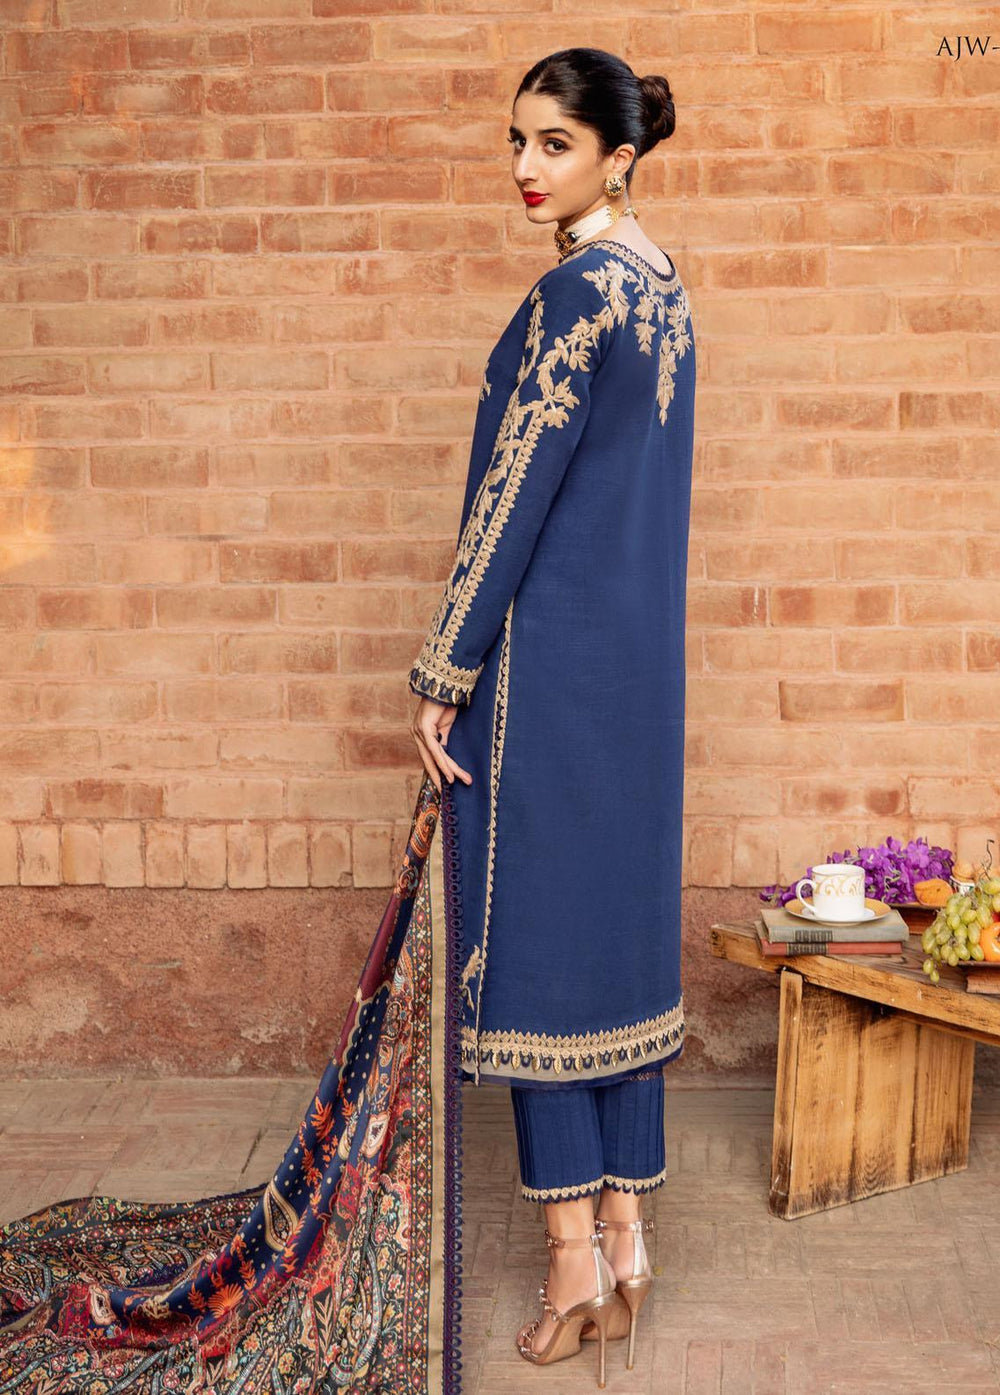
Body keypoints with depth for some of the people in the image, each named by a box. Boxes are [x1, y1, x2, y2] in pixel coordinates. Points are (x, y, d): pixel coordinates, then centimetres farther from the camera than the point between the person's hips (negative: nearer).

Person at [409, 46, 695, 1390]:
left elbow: (515, 489, -17)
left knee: (538, 934, 0)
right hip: (638, 652, 9)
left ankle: (575, 1255, 9)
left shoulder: (576, 291, -15)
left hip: (549, 656, -9)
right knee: (621, 925, 11)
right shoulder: (662, 285, 13)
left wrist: (445, 671, -12)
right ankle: (627, 1236, 21)